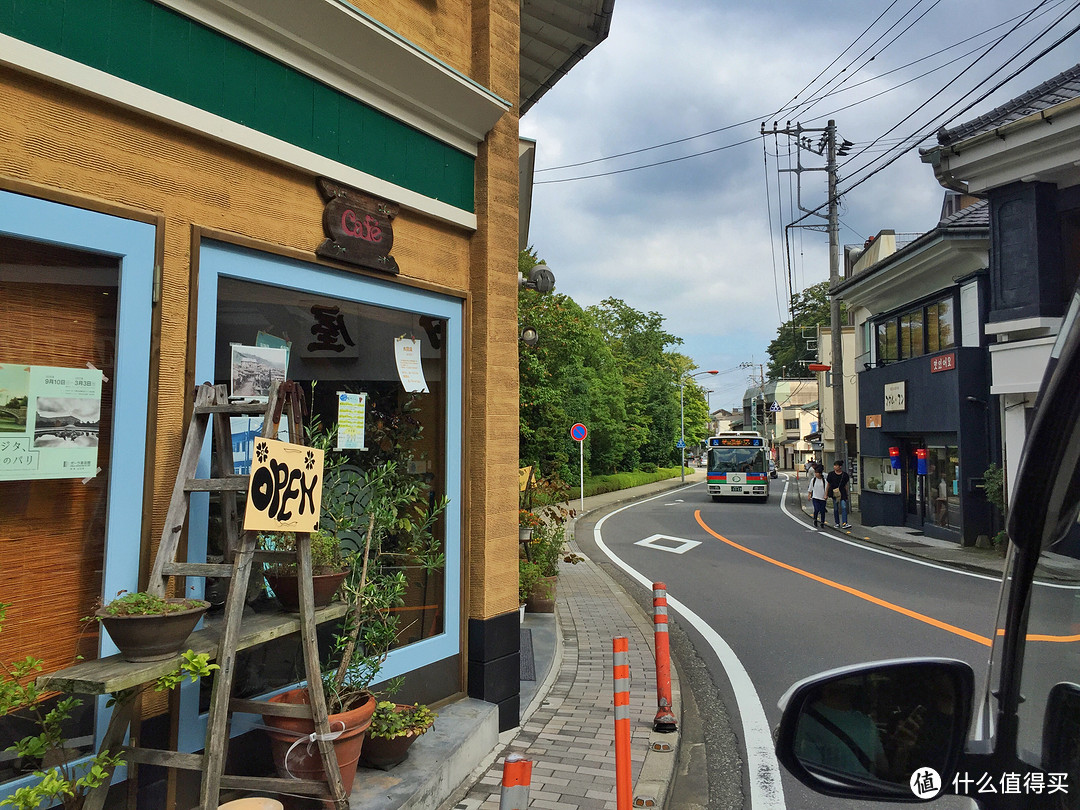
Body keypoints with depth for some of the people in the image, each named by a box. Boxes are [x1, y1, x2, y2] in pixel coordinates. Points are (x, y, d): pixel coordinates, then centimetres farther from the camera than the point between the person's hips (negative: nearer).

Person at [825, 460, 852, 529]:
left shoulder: (844, 474, 1)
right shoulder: (831, 474, 0)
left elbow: (846, 485, 10)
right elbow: (828, 485, 6)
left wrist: (847, 494, 11)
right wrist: (826, 494, 5)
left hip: (842, 493, 0)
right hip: (834, 493, 0)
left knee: (844, 507, -12)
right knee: (836, 509, 7)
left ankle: (844, 523, -14)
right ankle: (837, 523, 18)